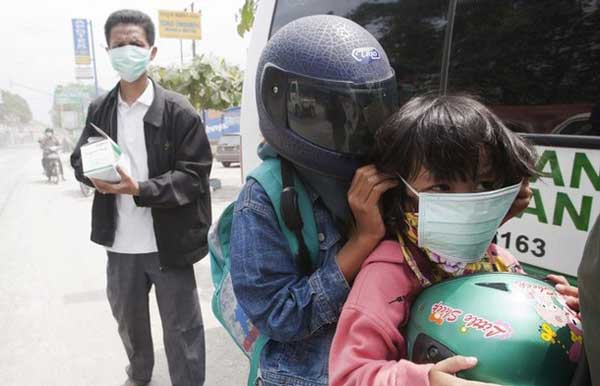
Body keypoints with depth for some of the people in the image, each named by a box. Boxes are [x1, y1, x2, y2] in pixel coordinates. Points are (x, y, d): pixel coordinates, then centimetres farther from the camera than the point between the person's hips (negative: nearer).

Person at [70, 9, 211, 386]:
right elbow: (79, 159, 13)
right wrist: (95, 174, -11)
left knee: (181, 327, 7)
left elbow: (195, 175, -13)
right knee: (128, 317, 25)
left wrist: (139, 189, -25)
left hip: (168, 242, -5)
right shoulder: (99, 110, 5)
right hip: (120, 242, 6)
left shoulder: (178, 110, -9)